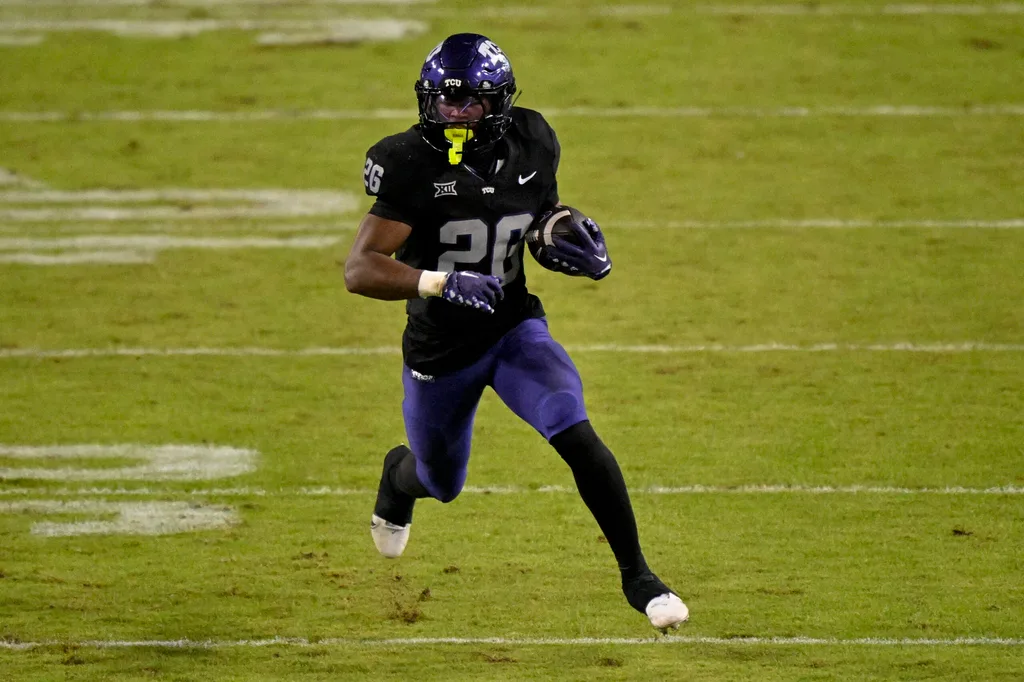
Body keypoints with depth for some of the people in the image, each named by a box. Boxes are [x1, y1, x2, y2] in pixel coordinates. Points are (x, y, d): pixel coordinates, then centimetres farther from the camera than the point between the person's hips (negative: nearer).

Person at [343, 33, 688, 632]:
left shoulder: (531, 149, -9)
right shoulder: (412, 165, -23)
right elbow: (360, 270, -28)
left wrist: (585, 256, -13)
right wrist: (440, 282, -43)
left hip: (515, 329, 1)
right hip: (440, 351, -1)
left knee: (577, 437, -21)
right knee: (441, 484, 19)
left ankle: (637, 575, -8)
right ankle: (399, 476, 58)